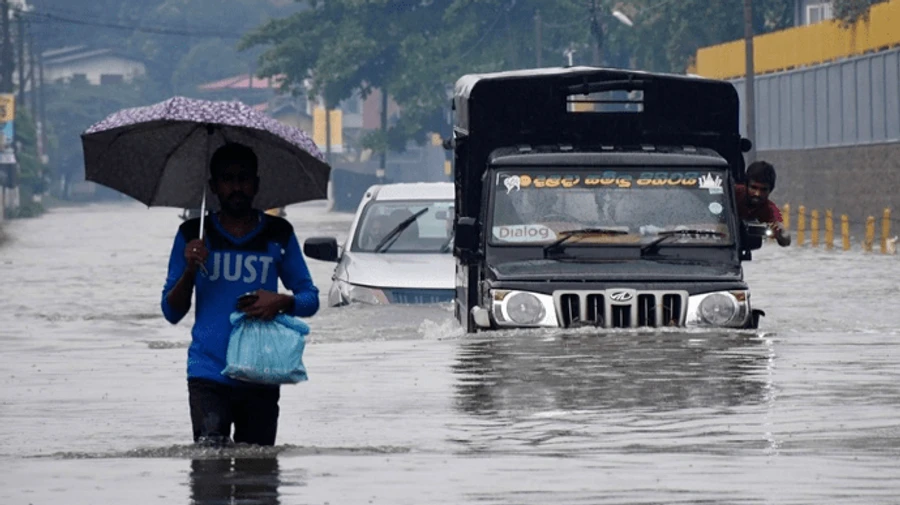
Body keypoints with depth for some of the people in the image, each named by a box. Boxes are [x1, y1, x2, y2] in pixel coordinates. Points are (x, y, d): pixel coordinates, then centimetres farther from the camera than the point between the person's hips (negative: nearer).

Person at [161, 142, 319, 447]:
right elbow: (172, 313, 10)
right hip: (208, 374, -1)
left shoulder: (278, 235, 10)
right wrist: (189, 270, -9)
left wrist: (281, 302, -8)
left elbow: (310, 299, 14)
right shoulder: (194, 236, 9)